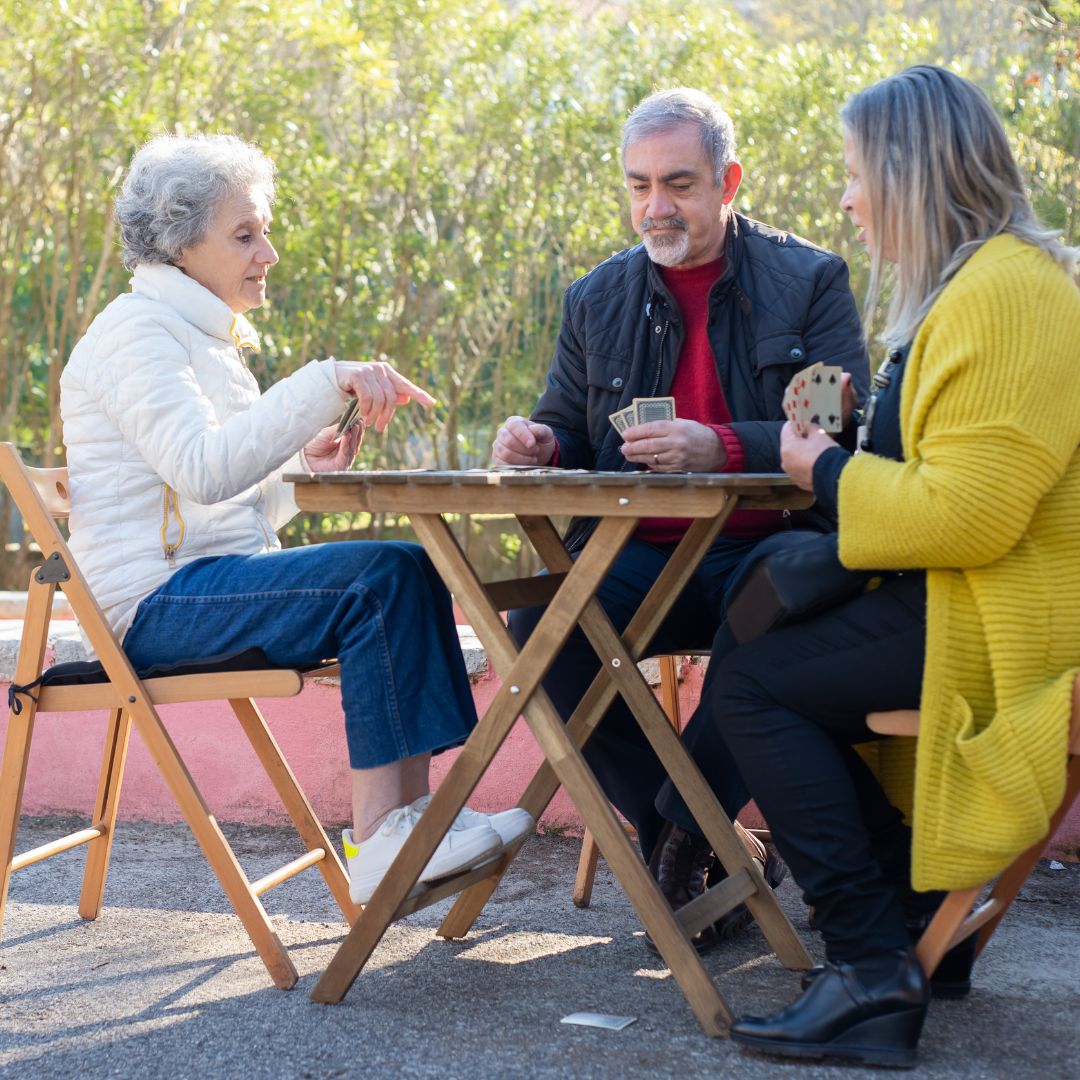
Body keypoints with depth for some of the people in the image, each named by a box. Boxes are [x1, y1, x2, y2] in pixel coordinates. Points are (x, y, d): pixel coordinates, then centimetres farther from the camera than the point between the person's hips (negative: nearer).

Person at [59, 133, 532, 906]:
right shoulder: (134, 332, -10)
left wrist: (300, 467, 4)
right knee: (382, 577, -24)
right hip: (156, 599, -9)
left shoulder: (203, 335, 20)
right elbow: (200, 469, -27)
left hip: (211, 575, 9)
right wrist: (327, 384, -29)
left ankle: (407, 816, -14)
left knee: (412, 569, -7)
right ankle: (380, 841, -23)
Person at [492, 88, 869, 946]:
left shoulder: (810, 281, 4)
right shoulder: (598, 298, 15)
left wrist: (722, 449, -24)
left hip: (766, 551, -3)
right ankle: (715, 848, -13)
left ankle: (683, 831, -15)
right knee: (541, 626, -26)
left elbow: (844, 433, -7)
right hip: (639, 559, 4)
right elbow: (568, 434, 20)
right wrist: (541, 445, -6)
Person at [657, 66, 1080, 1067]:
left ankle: (872, 966, -11)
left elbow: (970, 513, -26)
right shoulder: (971, 285, 16)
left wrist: (829, 472, -12)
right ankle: (924, 927, 17)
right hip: (966, 599, 11)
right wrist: (846, 438, 8)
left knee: (752, 683, -11)